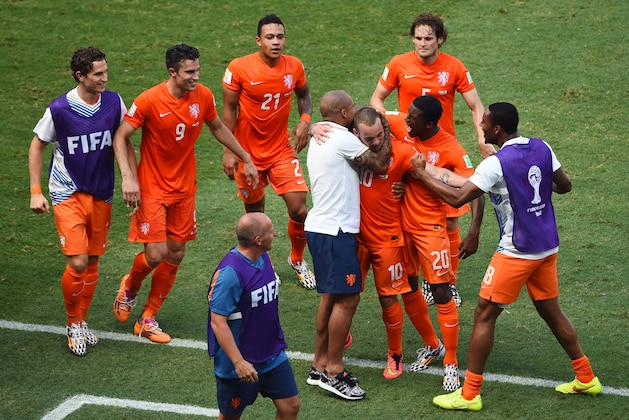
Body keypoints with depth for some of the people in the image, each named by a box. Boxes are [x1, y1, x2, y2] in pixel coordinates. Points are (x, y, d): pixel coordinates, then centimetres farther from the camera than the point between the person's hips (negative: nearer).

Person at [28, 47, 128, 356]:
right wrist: (35, 191, -5)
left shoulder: (113, 102, -5)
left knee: (92, 263, 11)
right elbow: (37, 145, -2)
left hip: (101, 194, 4)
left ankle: (81, 323, 28)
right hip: (68, 194, -4)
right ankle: (73, 323, 10)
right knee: (78, 263, -13)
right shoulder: (60, 109, -16)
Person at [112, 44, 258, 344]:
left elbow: (218, 128, 14)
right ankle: (130, 286, 23)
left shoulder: (203, 97, -5)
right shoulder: (148, 101, -19)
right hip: (152, 188, -5)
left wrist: (246, 159, 16)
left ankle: (148, 319, 19)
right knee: (156, 254, -12)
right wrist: (128, 178, -22)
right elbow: (120, 138, -11)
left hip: (184, 188, 5)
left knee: (176, 254, 6)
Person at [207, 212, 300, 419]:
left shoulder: (263, 258, 2)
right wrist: (238, 362, -28)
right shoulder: (230, 272, -26)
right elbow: (218, 322, -25)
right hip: (240, 363, -8)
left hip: (273, 355, 8)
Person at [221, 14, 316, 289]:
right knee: (254, 211, 11)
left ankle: (297, 260, 19)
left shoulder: (294, 67, -6)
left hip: (281, 150, 2)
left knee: (299, 208, -7)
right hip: (248, 152, -2)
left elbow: (304, 95, 14)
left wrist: (304, 121, -5)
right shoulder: (239, 68, -16)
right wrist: (228, 151, -11)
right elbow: (229, 109, -8)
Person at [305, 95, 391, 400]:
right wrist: (385, 137, 7)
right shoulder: (342, 138, -14)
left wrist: (373, 143, 4)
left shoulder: (320, 138, 16)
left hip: (320, 227, 10)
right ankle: (333, 372, -3)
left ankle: (320, 365, 20)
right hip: (335, 230, -10)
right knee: (347, 298, -7)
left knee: (331, 296, 16)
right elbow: (380, 166, -6)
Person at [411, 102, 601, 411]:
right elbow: (564, 186, 11)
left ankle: (469, 394, 5)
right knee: (551, 311, 21)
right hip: (547, 247, 7)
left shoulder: (496, 164, -19)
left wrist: (422, 173, -10)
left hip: (516, 252, -7)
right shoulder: (542, 149, 0)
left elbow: (457, 198, -21)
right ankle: (586, 379, 28)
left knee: (484, 316, 2)